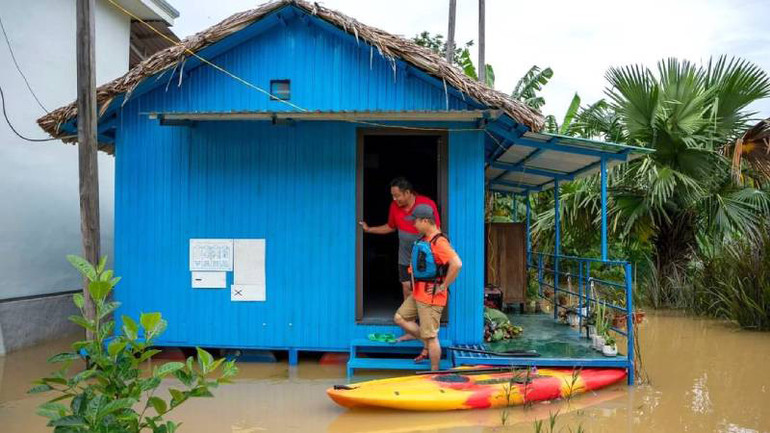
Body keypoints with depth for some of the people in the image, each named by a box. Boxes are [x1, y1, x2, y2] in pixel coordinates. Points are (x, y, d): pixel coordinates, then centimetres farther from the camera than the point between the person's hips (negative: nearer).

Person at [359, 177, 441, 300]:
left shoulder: (427, 204, -17)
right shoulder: (395, 206, -2)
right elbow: (390, 227, 16)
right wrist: (369, 229, 10)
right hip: (405, 258, 4)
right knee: (407, 289, 7)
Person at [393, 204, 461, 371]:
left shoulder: (439, 241, -21)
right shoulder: (424, 239, 10)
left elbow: (456, 264, -33)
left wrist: (443, 286, -23)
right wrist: (414, 281, 18)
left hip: (431, 296, -10)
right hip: (418, 293, 10)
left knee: (431, 336, -2)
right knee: (400, 318, 15)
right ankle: (427, 346, 24)